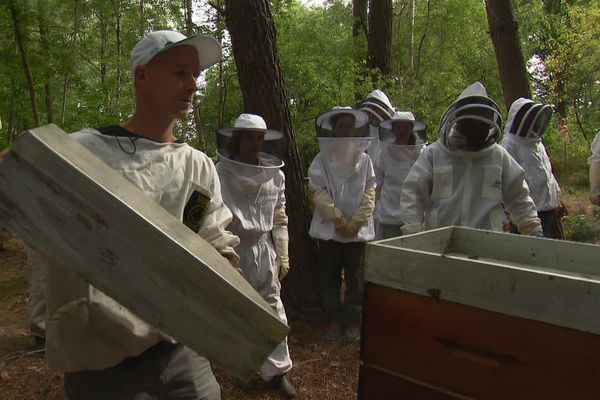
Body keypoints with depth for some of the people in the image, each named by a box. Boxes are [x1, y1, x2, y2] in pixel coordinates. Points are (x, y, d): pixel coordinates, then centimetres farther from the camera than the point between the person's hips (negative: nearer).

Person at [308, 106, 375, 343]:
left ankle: (353, 321, 20)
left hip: (358, 230, 1)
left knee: (355, 278, 7)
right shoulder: (321, 160, -1)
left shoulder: (364, 159, 4)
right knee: (329, 278, 8)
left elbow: (369, 192, 0)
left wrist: (356, 222, -9)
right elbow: (319, 192, -8)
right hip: (329, 229, -1)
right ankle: (334, 320, 21)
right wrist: (339, 219, -12)